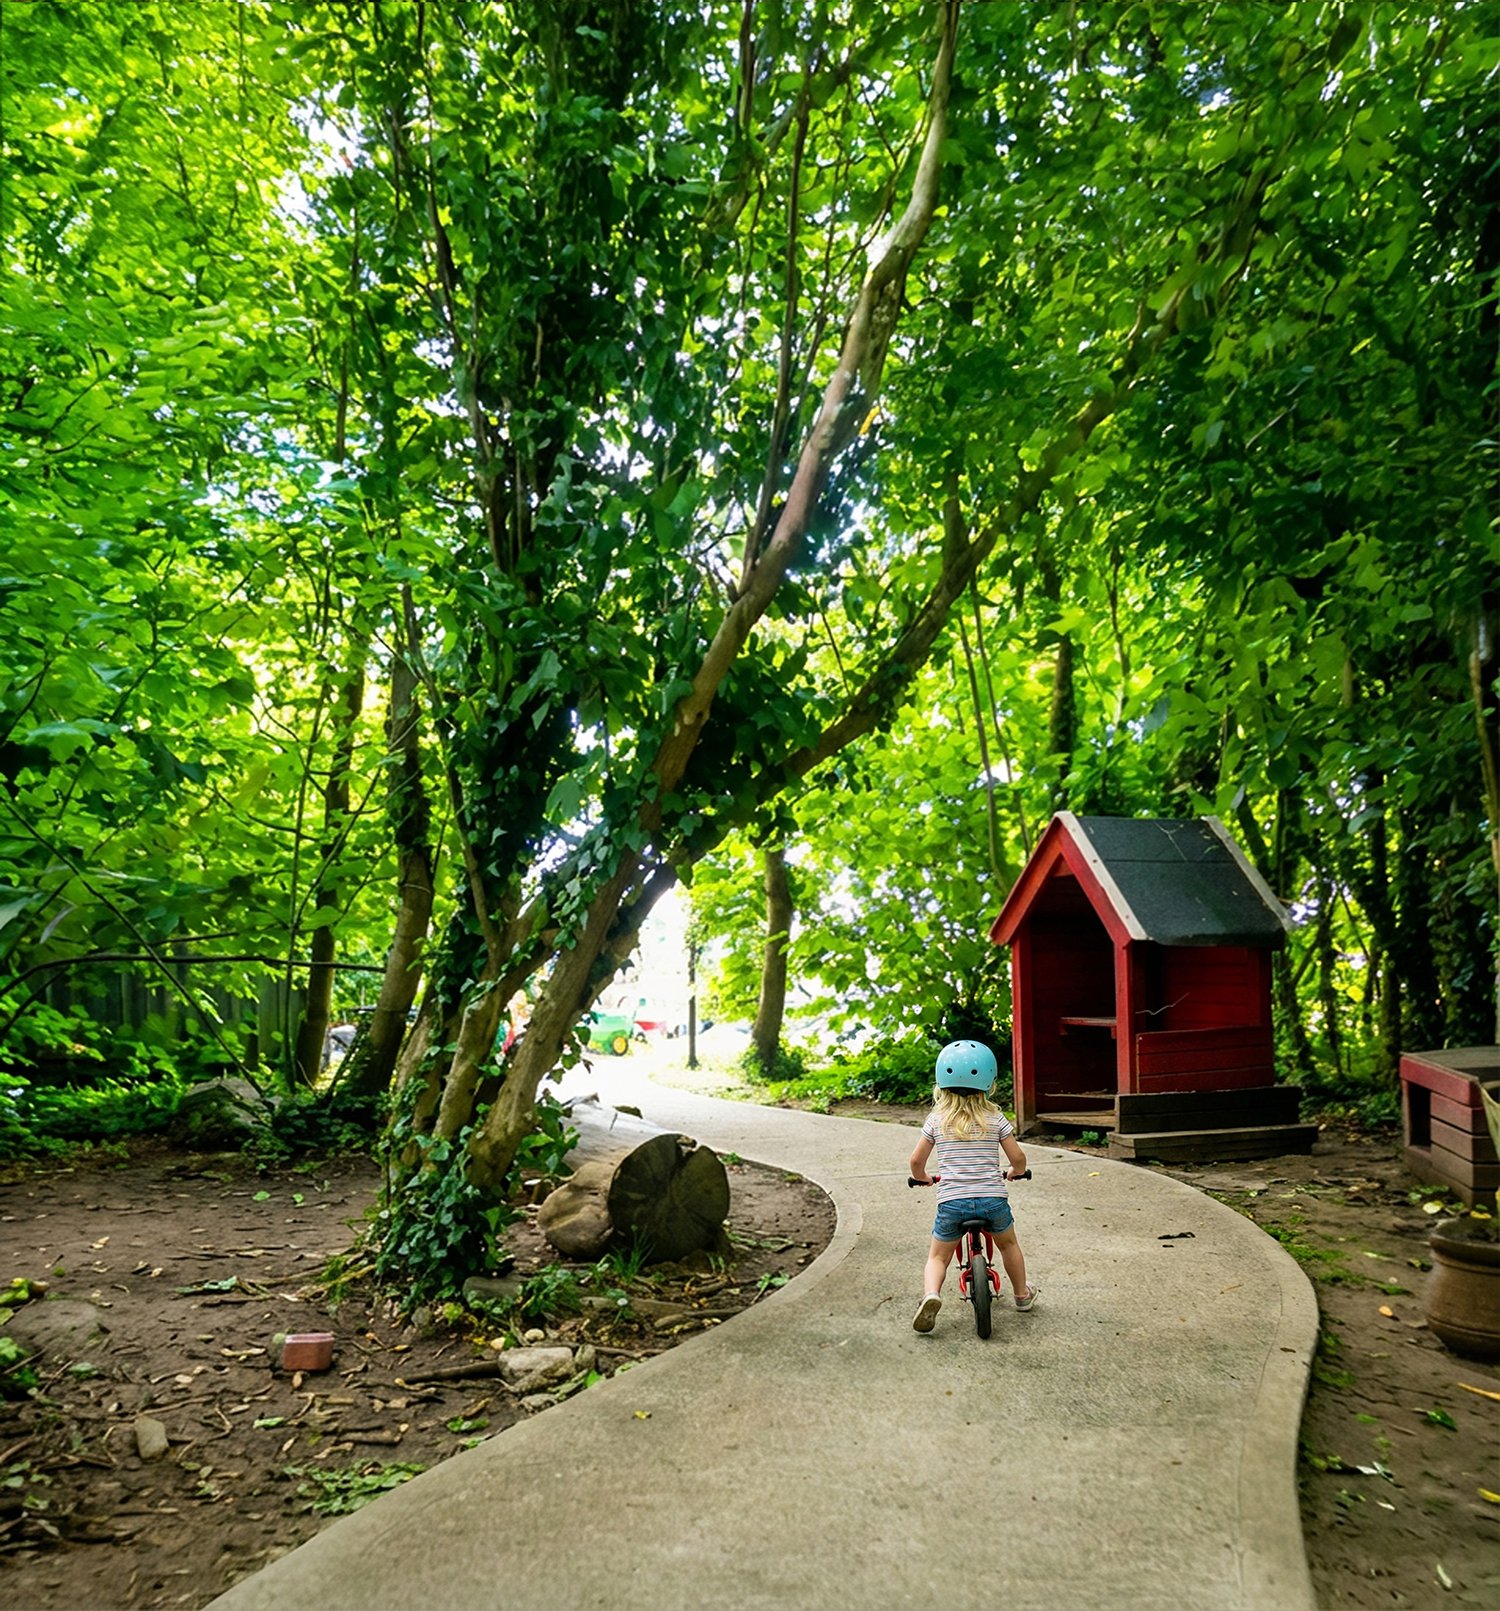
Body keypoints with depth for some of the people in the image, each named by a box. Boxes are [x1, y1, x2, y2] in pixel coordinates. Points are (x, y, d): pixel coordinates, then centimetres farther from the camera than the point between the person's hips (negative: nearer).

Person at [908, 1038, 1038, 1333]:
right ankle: (1022, 1294, 42)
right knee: (1008, 1243, 30)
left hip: (951, 1202, -1)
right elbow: (1018, 1158, 3)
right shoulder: (995, 1118, 1)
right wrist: (1014, 1172, 26)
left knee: (938, 1256, 13)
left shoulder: (936, 1120, 2)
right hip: (993, 1199, 1)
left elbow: (916, 1161, 4)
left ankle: (931, 1294, -14)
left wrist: (922, 1177, 26)